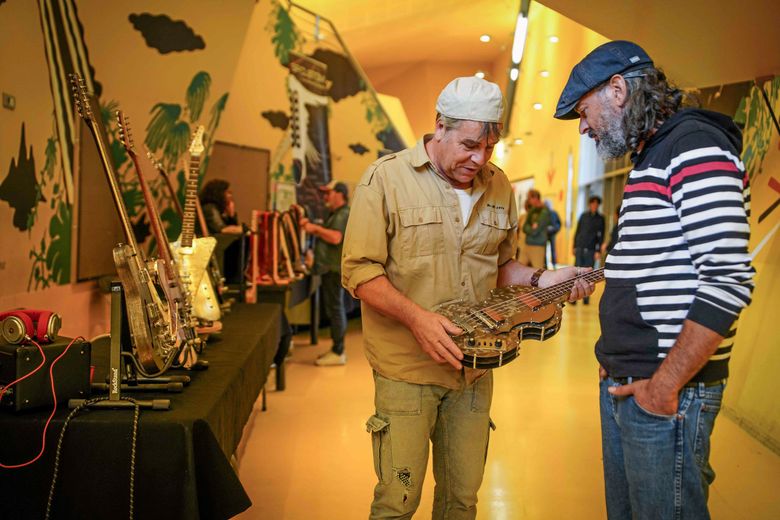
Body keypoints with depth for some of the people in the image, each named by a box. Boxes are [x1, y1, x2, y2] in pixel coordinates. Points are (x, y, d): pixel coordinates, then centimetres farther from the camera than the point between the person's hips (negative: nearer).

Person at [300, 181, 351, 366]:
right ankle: (337, 349, 21)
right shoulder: (335, 214, 21)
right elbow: (326, 236, 21)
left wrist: (316, 228, -17)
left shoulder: (343, 214, -13)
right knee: (335, 308, 14)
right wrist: (311, 227, 7)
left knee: (335, 309, -8)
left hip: (334, 268, -11)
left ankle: (338, 353, -4)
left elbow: (336, 238, -27)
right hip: (331, 268, 11)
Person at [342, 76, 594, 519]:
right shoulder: (387, 178, -8)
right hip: (406, 368, -4)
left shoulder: (499, 187, 8)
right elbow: (359, 270, -11)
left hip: (473, 367, 5)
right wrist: (416, 317, -24)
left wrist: (540, 281, -1)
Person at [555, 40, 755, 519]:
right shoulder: (649, 159, 16)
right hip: (622, 386, 9)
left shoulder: (696, 147, -13)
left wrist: (664, 387, -19)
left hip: (664, 394, -9)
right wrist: (618, 365, 13)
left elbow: (728, 280, -22)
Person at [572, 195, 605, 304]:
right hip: (580, 248, 1)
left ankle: (586, 297, 9)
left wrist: (598, 251, -4)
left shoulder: (600, 218, 6)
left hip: (591, 250, -1)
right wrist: (574, 247, 7)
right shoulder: (584, 216, 8)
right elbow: (577, 231, 11)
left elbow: (601, 236, 3)